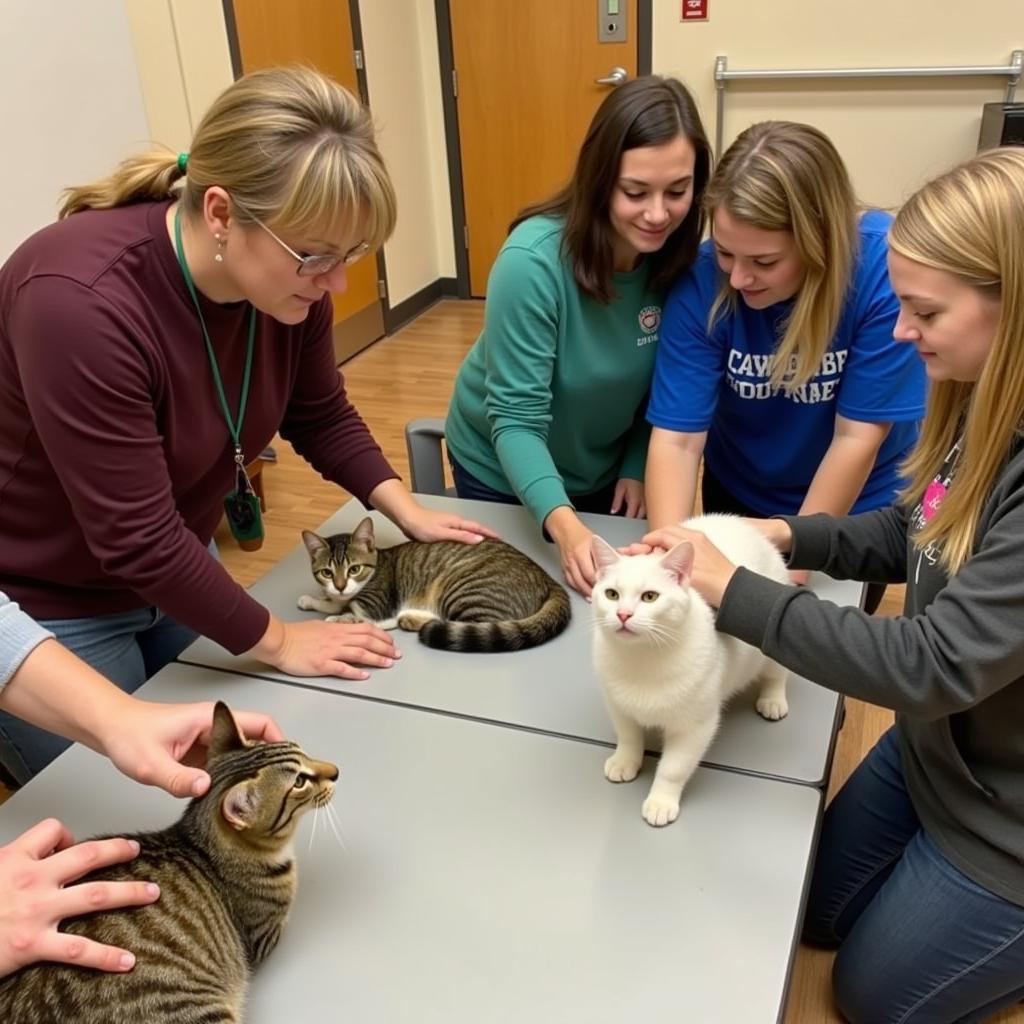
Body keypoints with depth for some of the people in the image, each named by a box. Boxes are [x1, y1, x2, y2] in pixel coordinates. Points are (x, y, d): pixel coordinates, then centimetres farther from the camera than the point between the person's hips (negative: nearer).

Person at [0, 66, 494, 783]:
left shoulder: (289, 277, -15)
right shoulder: (80, 303, -35)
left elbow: (321, 416, 3)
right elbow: (136, 540, -30)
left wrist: (407, 510, -8)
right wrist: (276, 641, -19)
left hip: (173, 570, 6)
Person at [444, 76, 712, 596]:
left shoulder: (682, 257, -17)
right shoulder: (533, 260, -32)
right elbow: (516, 419, -32)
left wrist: (636, 468, -13)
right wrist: (564, 524, -44)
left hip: (606, 469, 4)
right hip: (506, 471, -3)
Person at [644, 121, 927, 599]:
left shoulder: (886, 267, -31)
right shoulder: (702, 278, -27)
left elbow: (858, 437, -26)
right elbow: (677, 437, -28)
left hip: (859, 507, -1)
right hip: (738, 496, 2)